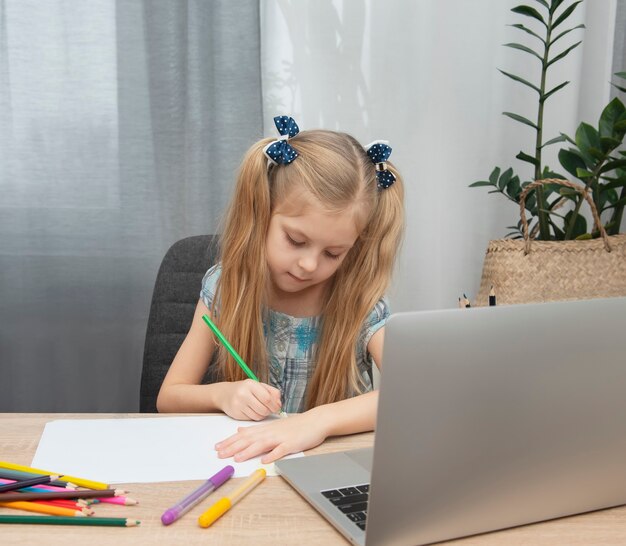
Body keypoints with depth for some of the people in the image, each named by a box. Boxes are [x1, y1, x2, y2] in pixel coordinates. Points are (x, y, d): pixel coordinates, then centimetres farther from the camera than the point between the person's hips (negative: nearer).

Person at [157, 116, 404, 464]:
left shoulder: (362, 305, -11)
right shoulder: (224, 289, -6)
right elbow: (168, 398, 1)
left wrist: (319, 420, -37)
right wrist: (221, 395, -19)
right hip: (239, 464, 2)